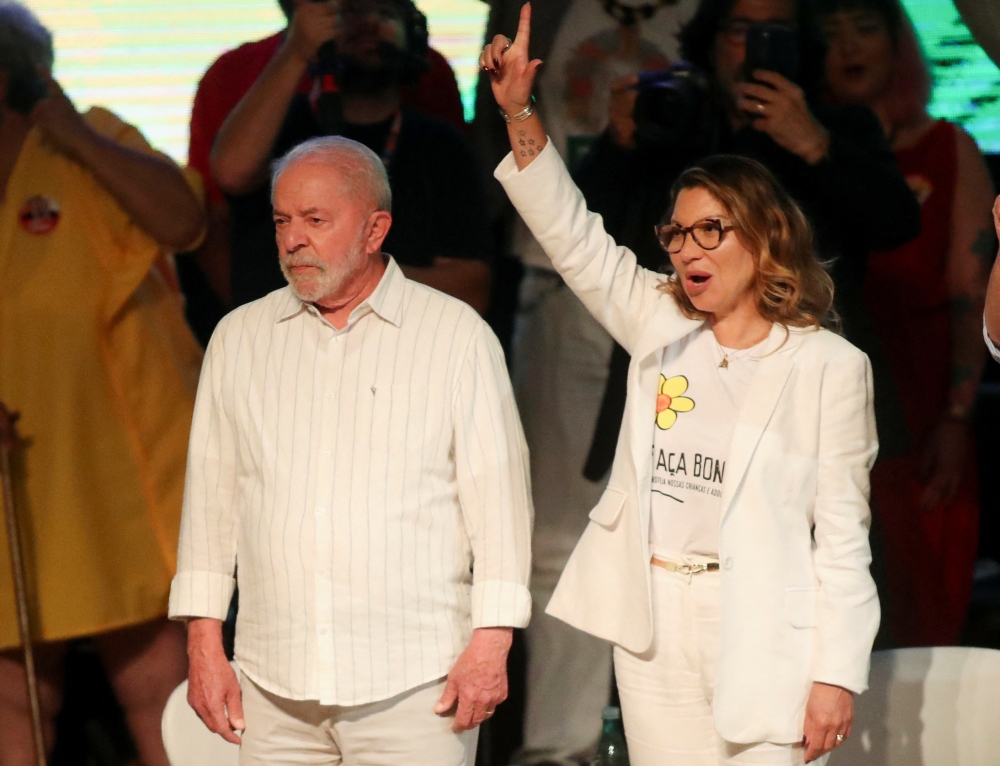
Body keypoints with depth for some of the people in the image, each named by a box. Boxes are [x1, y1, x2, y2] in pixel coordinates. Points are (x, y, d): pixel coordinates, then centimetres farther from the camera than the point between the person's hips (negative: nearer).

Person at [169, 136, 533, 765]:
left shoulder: (458, 335, 2)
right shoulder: (241, 337, 12)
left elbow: (497, 494, -1)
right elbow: (211, 495, 14)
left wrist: (491, 641, -8)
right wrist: (204, 643, 8)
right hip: (274, 684, 3)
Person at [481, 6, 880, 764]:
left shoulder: (828, 366, -5)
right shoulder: (662, 326, 9)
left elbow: (843, 532, -5)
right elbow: (574, 237, 8)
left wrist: (837, 674, -10)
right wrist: (519, 112, -4)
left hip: (757, 629, -5)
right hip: (653, 624, 5)